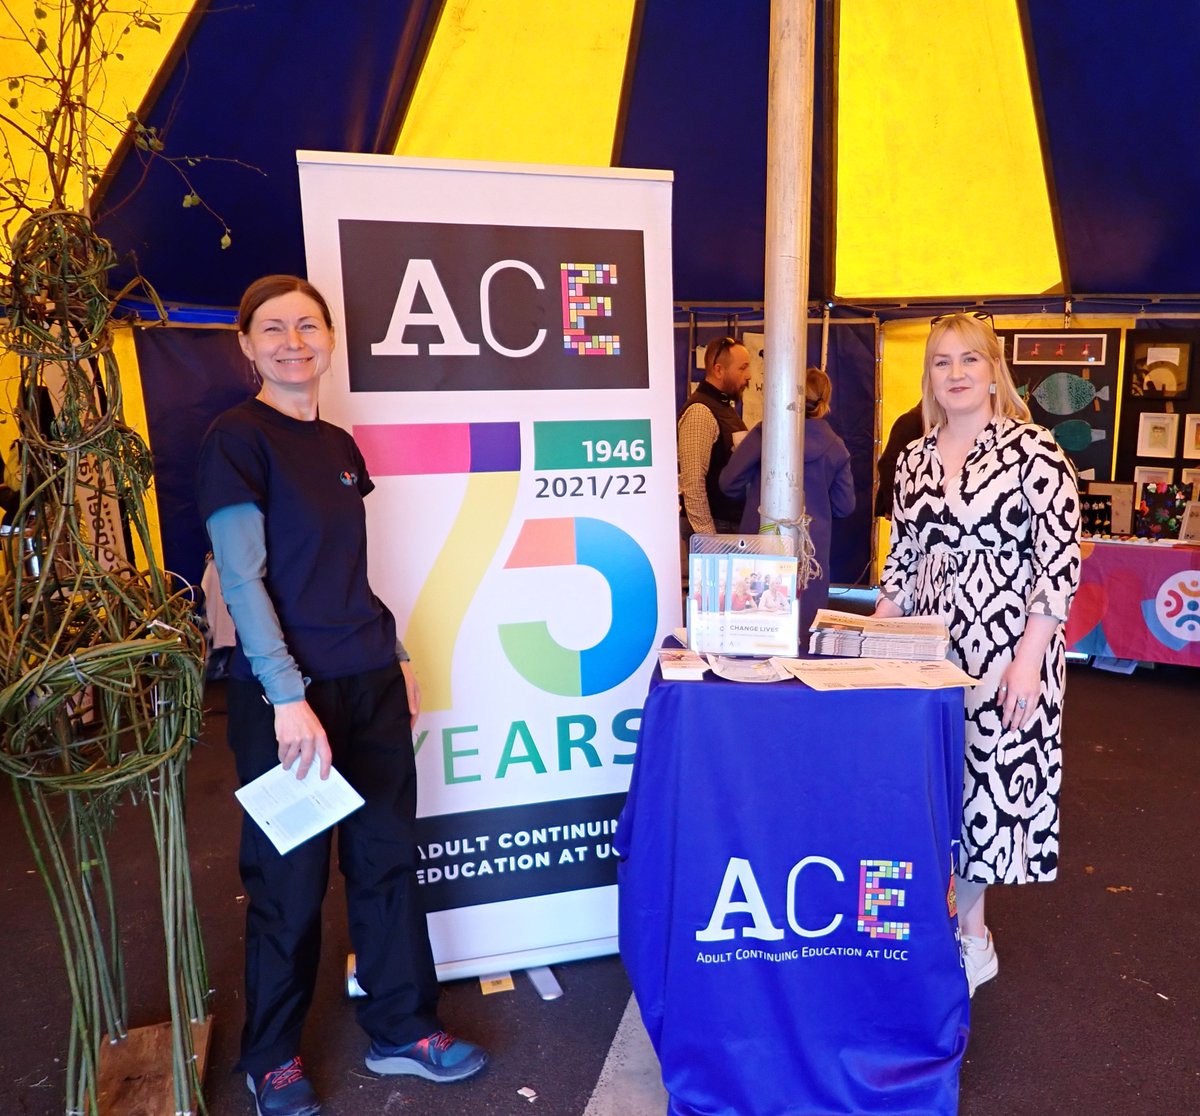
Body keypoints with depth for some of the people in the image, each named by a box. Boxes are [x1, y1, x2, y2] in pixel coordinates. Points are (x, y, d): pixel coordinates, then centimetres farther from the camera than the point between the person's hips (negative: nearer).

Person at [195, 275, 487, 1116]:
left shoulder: (339, 444, 11)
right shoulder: (237, 438, -8)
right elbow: (241, 579, -14)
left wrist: (397, 655, 16)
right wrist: (289, 697, -20)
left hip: (370, 683, 6)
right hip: (288, 693, -6)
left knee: (388, 859, 13)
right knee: (291, 882, 8)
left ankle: (402, 1030, 32)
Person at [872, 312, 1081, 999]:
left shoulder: (1034, 450, -7)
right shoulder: (914, 461, 9)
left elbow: (1061, 559, -11)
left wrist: (1029, 660, -16)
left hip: (1005, 649, -5)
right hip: (928, 649, 5)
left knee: (987, 775, 3)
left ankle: (972, 939, 24)